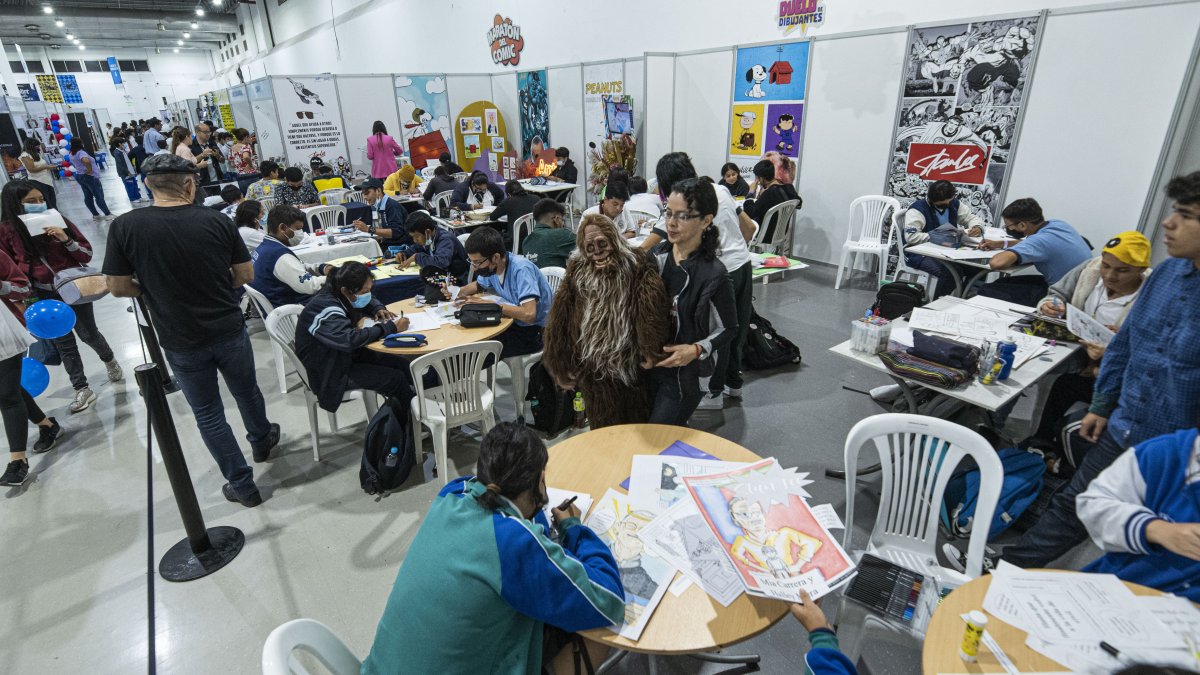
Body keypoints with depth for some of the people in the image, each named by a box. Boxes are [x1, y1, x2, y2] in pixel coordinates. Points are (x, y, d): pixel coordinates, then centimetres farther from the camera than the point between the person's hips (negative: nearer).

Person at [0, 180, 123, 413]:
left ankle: (109, 360, 42)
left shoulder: (58, 220, -6)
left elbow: (87, 255, -4)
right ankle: (82, 390, 17)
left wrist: (66, 240, -21)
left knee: (88, 334, 11)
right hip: (43, 296, 1)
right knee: (63, 343, 8)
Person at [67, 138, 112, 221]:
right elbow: (86, 160, -40)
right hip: (89, 177, -9)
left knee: (88, 197, 11)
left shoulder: (72, 154, 9)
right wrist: (90, 170, -28)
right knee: (99, 196, -4)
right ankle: (108, 214, -1)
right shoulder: (81, 152, -19)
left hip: (79, 176, 9)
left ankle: (95, 215, 17)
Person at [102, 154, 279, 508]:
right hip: (229, 331, 1)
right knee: (247, 392, 25)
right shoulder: (218, 220, -8)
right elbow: (245, 275, -1)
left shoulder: (125, 226, -11)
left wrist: (154, 289, 14)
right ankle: (262, 442, 50)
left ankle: (243, 485, 20)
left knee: (208, 414, 13)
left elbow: (118, 287, -5)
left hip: (182, 342, -1)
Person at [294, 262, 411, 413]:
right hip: (329, 373, -8)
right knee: (396, 378, -14)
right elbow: (350, 338, -41)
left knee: (401, 365, -4)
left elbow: (369, 301, 15)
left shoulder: (340, 296, -5)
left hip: (346, 354, 8)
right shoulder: (325, 309, -30)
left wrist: (378, 309, -7)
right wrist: (391, 327, -33)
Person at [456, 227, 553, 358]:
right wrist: (457, 292, 2)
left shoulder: (521, 269, -24)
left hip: (537, 330, -7)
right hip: (515, 322, 7)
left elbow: (529, 314, -34)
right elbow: (478, 285, 23)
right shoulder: (491, 266, -1)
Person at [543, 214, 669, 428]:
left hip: (635, 370, -1)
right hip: (595, 375, 2)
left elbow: (653, 305, -26)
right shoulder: (577, 272, -2)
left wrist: (652, 353, -32)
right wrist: (561, 368, 2)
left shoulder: (636, 265, -11)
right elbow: (558, 322, 0)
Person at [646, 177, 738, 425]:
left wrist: (697, 350, -24)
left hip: (686, 373, -6)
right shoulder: (657, 255, -4)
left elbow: (729, 329, -9)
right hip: (650, 364, 6)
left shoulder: (712, 274, -20)